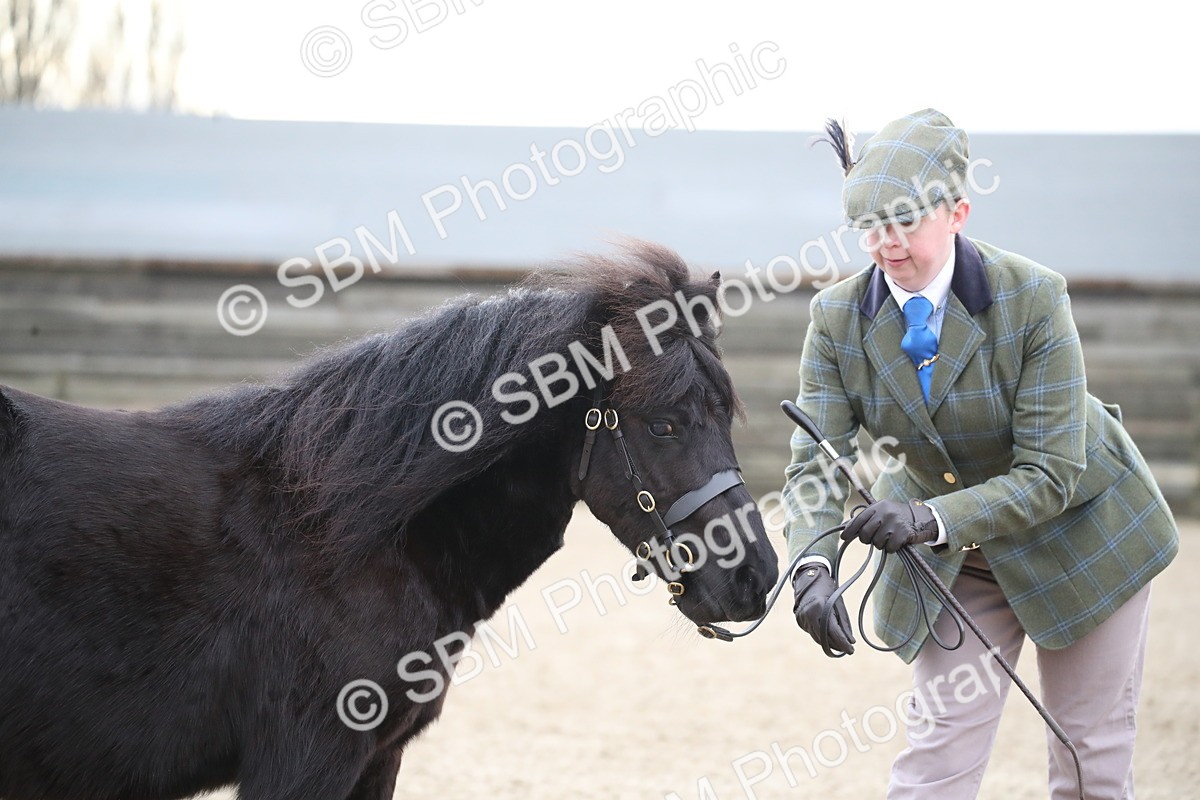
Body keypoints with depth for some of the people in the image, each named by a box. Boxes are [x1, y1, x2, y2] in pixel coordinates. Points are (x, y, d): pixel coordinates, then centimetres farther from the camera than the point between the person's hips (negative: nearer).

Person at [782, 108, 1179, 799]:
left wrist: (936, 518, -41)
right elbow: (817, 459, -20)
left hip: (1076, 536, -2)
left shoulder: (1033, 297, -26)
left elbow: (1051, 473, -27)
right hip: (951, 559, 2)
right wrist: (813, 564, -39)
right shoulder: (838, 318, -15)